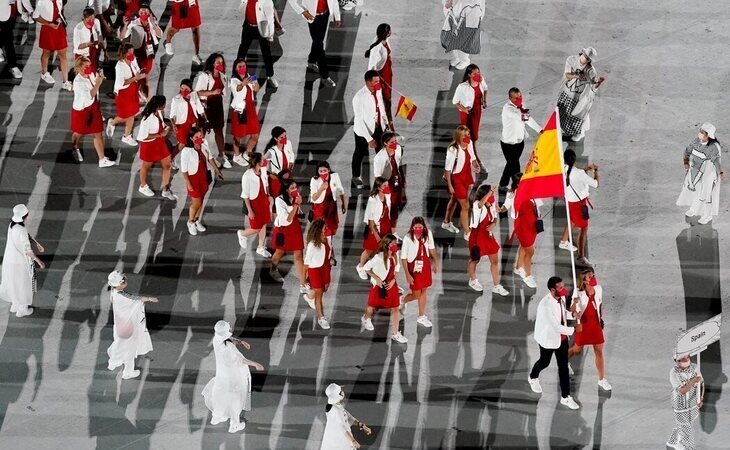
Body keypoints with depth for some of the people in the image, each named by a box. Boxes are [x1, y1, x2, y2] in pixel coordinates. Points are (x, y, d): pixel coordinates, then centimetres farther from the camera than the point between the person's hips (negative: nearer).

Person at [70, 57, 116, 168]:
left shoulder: (91, 75, -6)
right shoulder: (78, 81, -27)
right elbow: (90, 95, -34)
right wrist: (98, 83, -38)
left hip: (94, 108, 6)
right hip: (81, 109, -6)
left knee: (98, 134, 5)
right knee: (79, 133, 19)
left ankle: (102, 160, 10)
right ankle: (75, 149, 50)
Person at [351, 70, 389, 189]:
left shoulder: (378, 90, -13)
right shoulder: (359, 98, -33)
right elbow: (359, 121, -29)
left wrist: (386, 122, 13)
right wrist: (369, 139, -29)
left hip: (378, 126, 5)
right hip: (363, 130, -5)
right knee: (360, 153, 19)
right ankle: (356, 176, 44)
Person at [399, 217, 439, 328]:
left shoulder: (428, 234, -11)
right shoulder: (408, 238, -24)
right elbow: (403, 257, -17)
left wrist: (435, 262, 15)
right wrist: (407, 275, -17)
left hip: (425, 265, 4)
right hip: (413, 267, -4)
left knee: (424, 290, 14)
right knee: (416, 294, 4)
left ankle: (422, 316, 30)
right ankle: (403, 300, 38)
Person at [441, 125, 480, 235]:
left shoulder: (469, 144, -9)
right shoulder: (453, 149, -29)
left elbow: (472, 157, 10)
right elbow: (448, 168, -22)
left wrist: (476, 165, -11)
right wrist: (449, 185, -19)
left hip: (466, 176, 7)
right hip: (456, 178, -7)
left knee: (455, 199, 26)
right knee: (465, 206, -4)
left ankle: (446, 222, 46)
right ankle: (467, 233, 7)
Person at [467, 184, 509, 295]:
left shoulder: (492, 205, -4)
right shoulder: (477, 205, -23)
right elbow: (482, 202, -49)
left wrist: (493, 224, -11)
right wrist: (490, 192, -51)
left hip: (488, 235, 6)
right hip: (477, 235, -6)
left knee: (495, 260, 7)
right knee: (475, 259, 16)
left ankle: (496, 286, 18)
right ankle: (473, 280, 41)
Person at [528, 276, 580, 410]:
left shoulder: (561, 297, -12)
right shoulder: (546, 305, -36)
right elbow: (556, 327, -33)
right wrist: (573, 330, -26)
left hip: (562, 337, 6)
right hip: (548, 338, -6)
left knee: (563, 366, 10)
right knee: (545, 362, 22)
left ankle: (565, 397, 21)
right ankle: (533, 377, 55)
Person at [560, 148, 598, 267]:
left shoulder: (563, 170, -9)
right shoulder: (579, 173, -30)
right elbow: (595, 184, -19)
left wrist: (586, 169, 11)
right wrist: (595, 171, -4)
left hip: (569, 200, 7)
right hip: (579, 202, -7)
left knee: (572, 221, 33)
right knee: (583, 229, 2)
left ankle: (564, 242, 54)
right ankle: (581, 257, 3)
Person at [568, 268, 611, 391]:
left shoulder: (598, 289, -4)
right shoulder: (579, 293, -18)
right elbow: (572, 309, -14)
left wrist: (601, 318, 11)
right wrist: (576, 314, -36)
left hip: (596, 323, 4)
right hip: (583, 324, -4)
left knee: (599, 352, 6)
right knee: (577, 349, 14)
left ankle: (602, 380, 14)